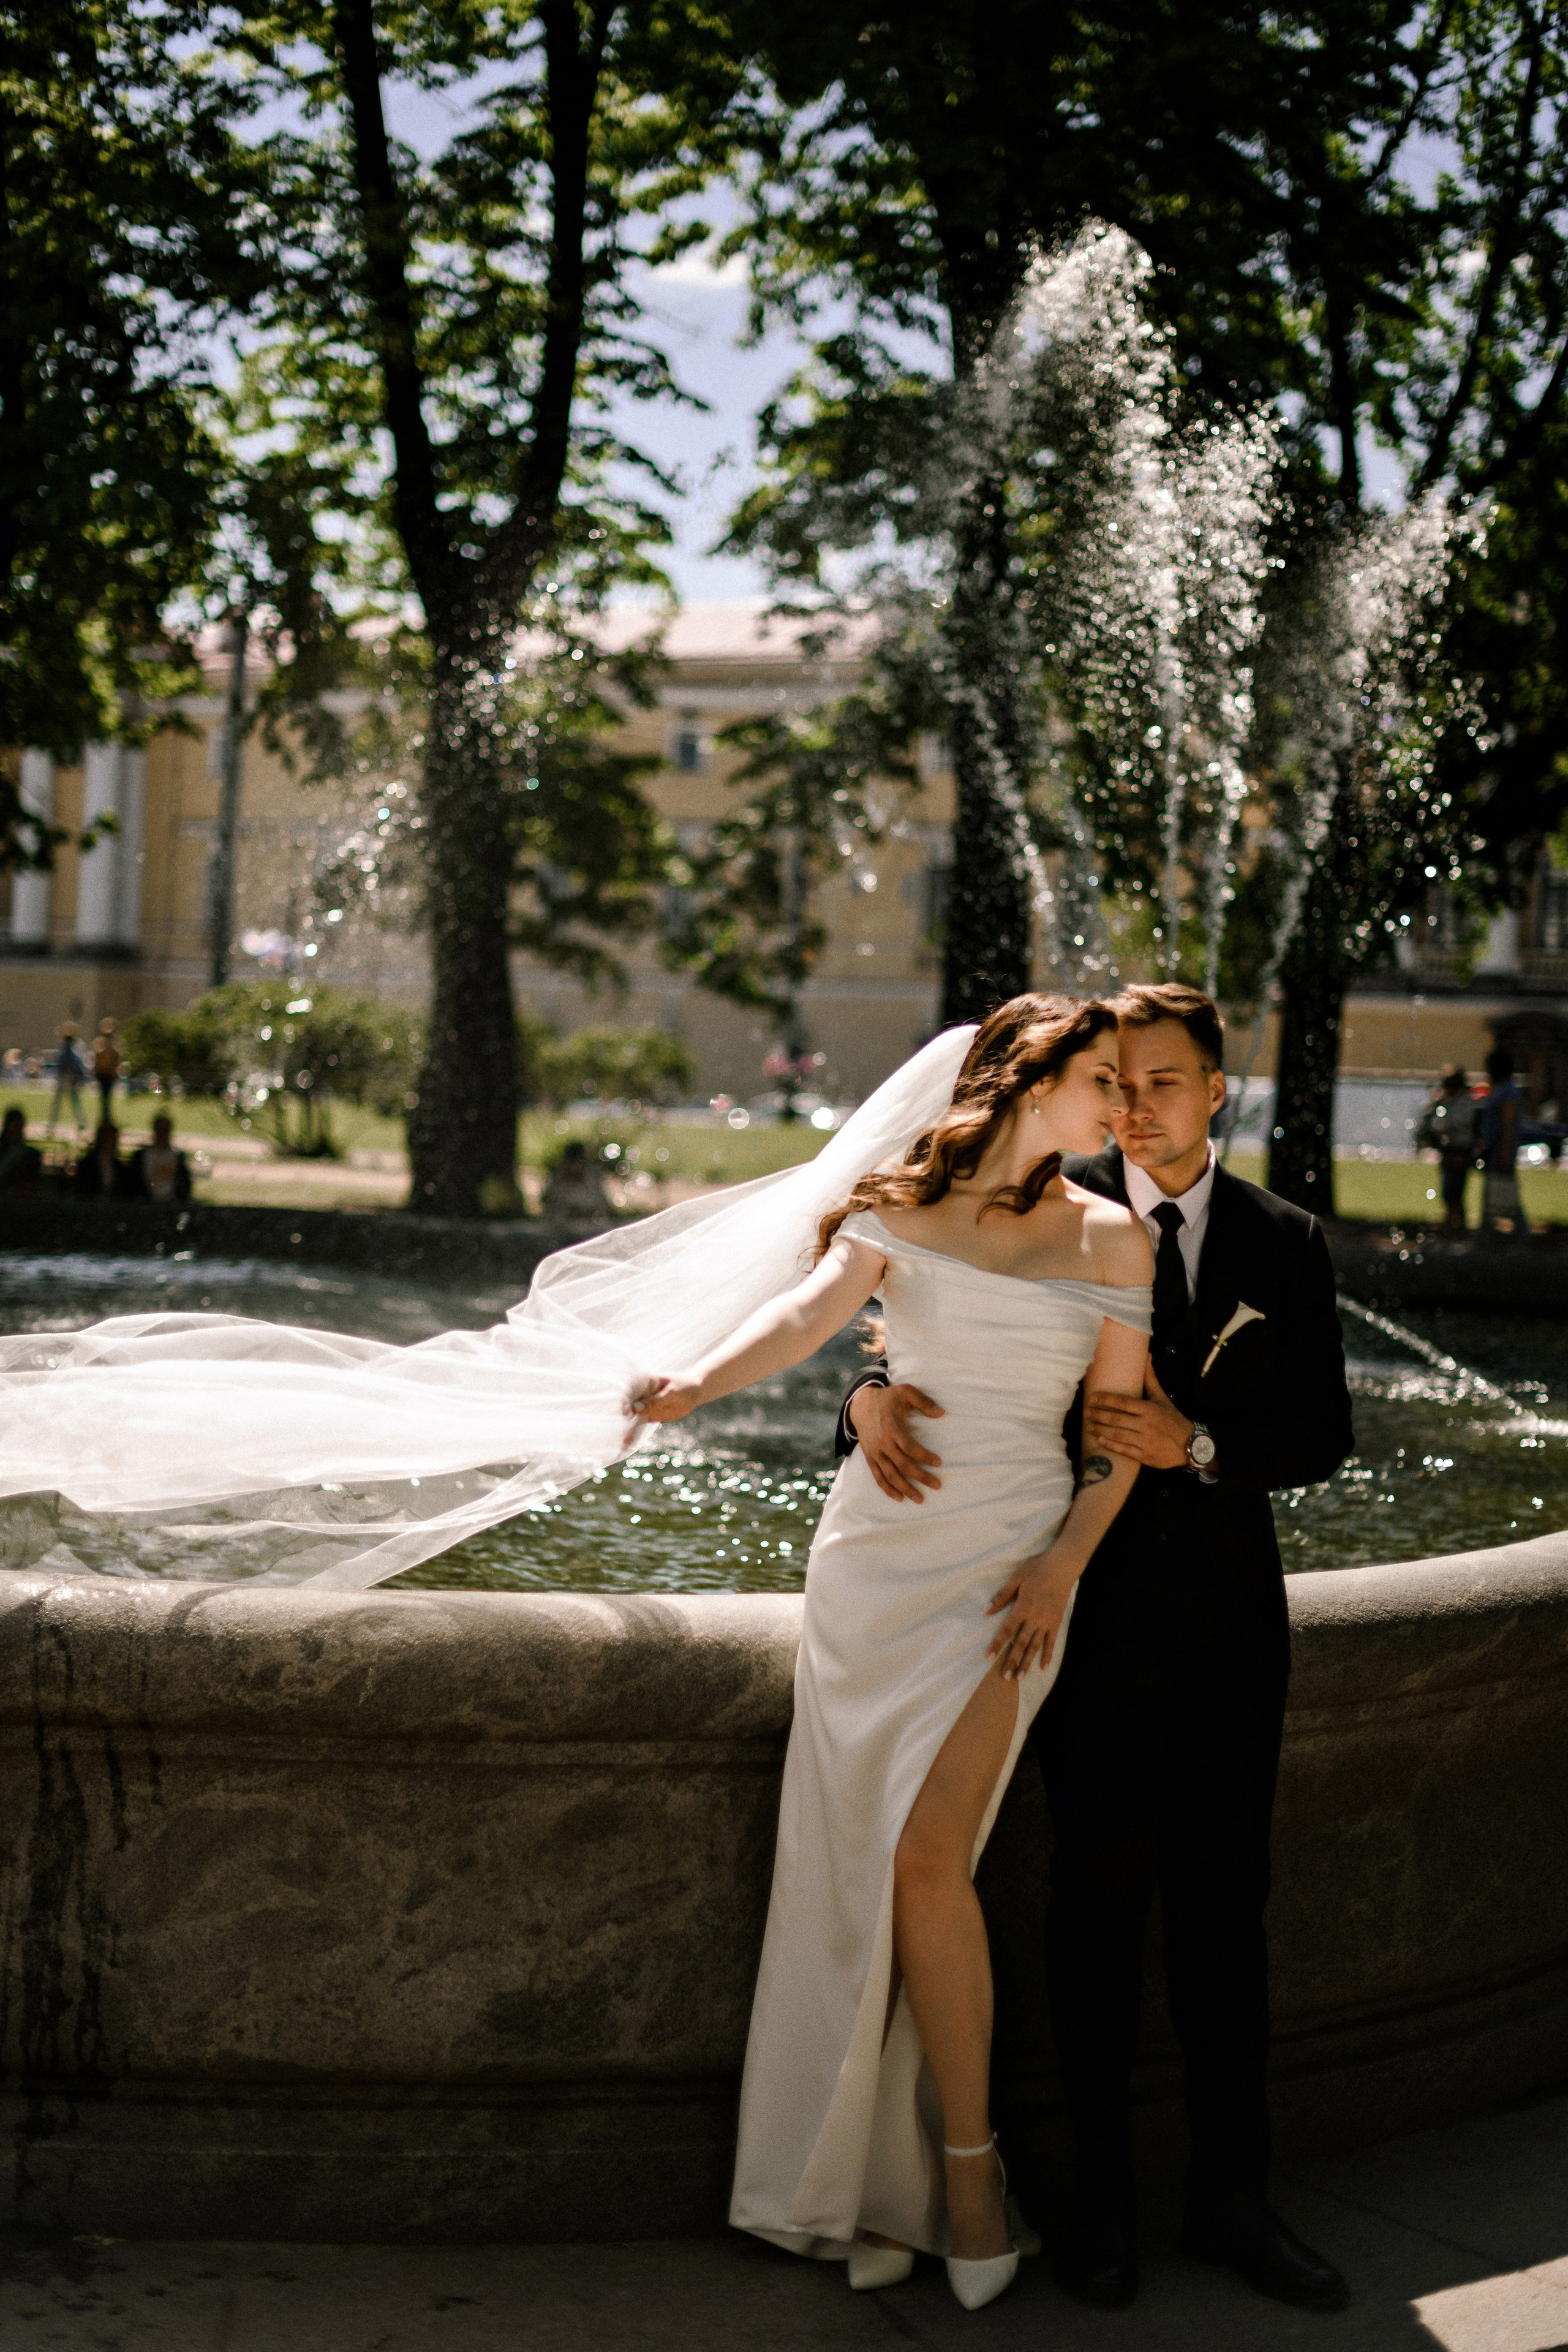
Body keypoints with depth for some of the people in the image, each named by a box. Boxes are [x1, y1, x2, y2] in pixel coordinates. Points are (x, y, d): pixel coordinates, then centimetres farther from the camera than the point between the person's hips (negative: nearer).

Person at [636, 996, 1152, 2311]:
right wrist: (695, 1384, -29)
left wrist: (1065, 1563, -7)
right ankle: (877, 2183, 13)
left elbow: (1121, 1427, 7)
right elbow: (808, 1316, -10)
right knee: (851, 1867, 1)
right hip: (875, 1547, 2)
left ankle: (966, 2163, 2)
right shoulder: (904, 1208, 5)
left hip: (1005, 1565, -1)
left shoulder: (1112, 1238, 6)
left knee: (925, 1857, -14)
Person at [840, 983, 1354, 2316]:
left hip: (1229, 1607, 2)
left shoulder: (1283, 1245, 6)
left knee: (1225, 1906, 8)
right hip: (1095, 1600, -2)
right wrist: (874, 1395, -24)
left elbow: (1324, 1436, 4)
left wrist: (1200, 1444, -13)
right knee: (1101, 1899, 5)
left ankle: (1231, 2198, 20)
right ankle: (1101, 2199, 18)